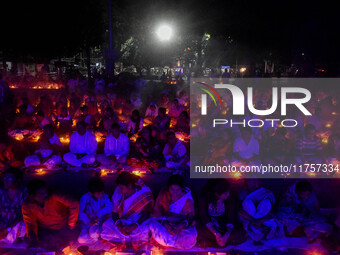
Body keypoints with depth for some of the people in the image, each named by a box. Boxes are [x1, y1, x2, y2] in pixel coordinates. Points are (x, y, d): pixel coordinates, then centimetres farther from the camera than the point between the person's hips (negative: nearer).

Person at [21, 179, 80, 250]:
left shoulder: (53, 196, -29)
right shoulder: (27, 205, -17)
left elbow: (74, 204, -29)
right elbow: (30, 224, -4)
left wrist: (71, 224, -17)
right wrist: (32, 236, -25)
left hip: (64, 228, -2)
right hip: (45, 230, 2)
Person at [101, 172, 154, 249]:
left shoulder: (144, 194, -13)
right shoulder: (118, 193, -3)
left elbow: (146, 213, -12)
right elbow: (114, 212, -2)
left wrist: (133, 226, -26)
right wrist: (120, 226, -21)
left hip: (139, 222, -4)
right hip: (121, 222, 4)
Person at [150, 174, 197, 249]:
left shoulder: (187, 198, -9)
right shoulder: (163, 194, -7)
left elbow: (191, 215, -4)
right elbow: (157, 212, -5)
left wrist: (183, 225, -25)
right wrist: (165, 223, -24)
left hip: (182, 224, -1)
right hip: (165, 223, 1)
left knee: (190, 236, -34)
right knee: (154, 226, -33)